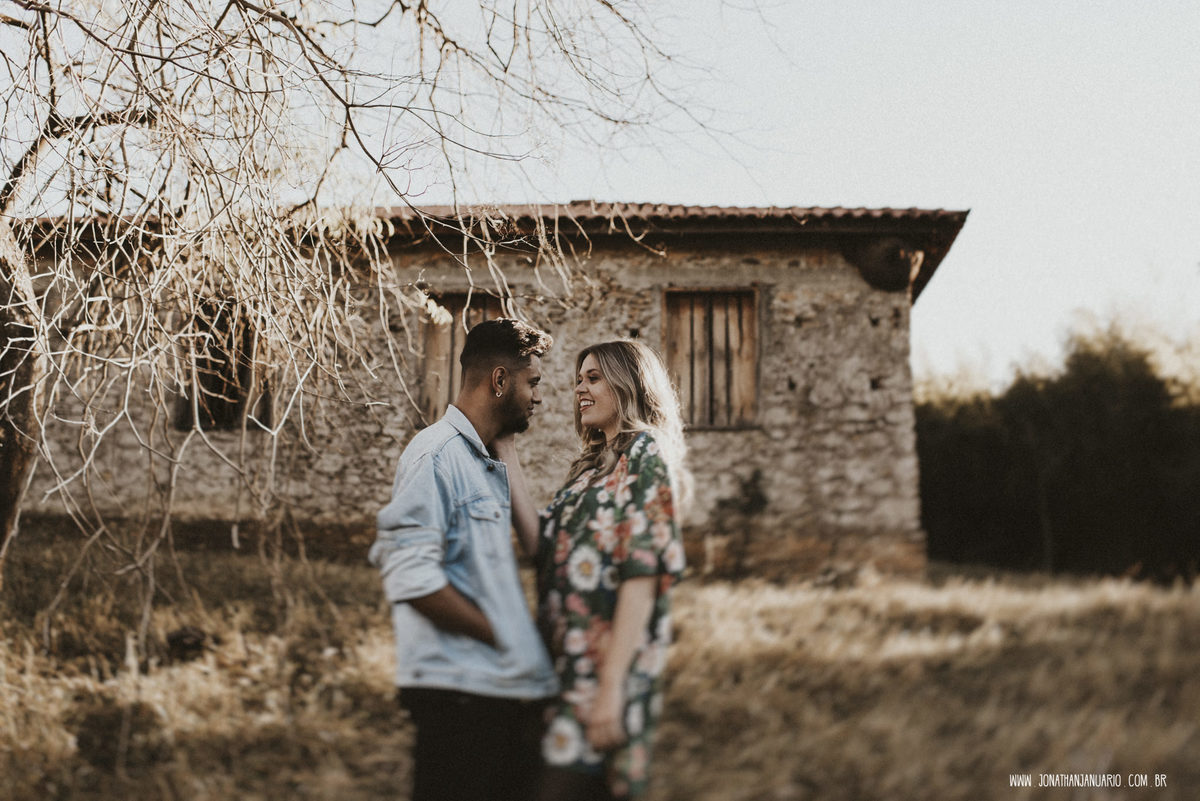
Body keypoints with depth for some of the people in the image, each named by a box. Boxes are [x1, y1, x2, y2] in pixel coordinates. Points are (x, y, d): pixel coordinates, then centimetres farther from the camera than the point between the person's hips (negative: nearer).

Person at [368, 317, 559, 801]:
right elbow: (411, 578, -21)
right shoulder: (438, 455, -11)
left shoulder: (492, 466, 18)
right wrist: (499, 635, -13)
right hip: (461, 693, -9)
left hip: (508, 690, 9)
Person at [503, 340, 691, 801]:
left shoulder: (646, 456, -5)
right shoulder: (593, 465, 20)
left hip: (604, 665, -8)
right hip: (568, 668, 8)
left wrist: (611, 686, -21)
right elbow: (546, 547, 8)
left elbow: (642, 574, -15)